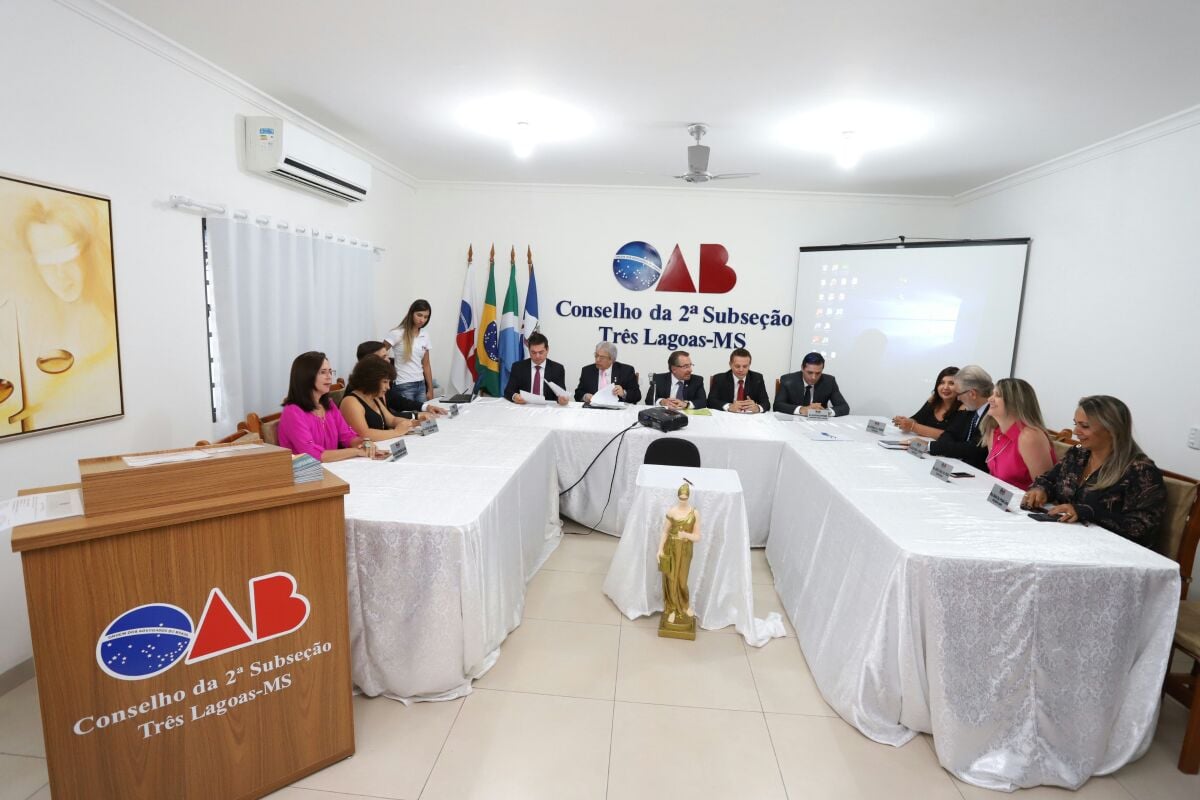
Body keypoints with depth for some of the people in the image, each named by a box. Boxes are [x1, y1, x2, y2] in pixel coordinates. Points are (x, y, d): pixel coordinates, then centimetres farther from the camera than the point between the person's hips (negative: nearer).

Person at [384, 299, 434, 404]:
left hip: (421, 385, 5)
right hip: (403, 386, -5)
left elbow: (426, 365, 11)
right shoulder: (397, 333, -7)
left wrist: (430, 389, 10)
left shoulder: (425, 335, 8)